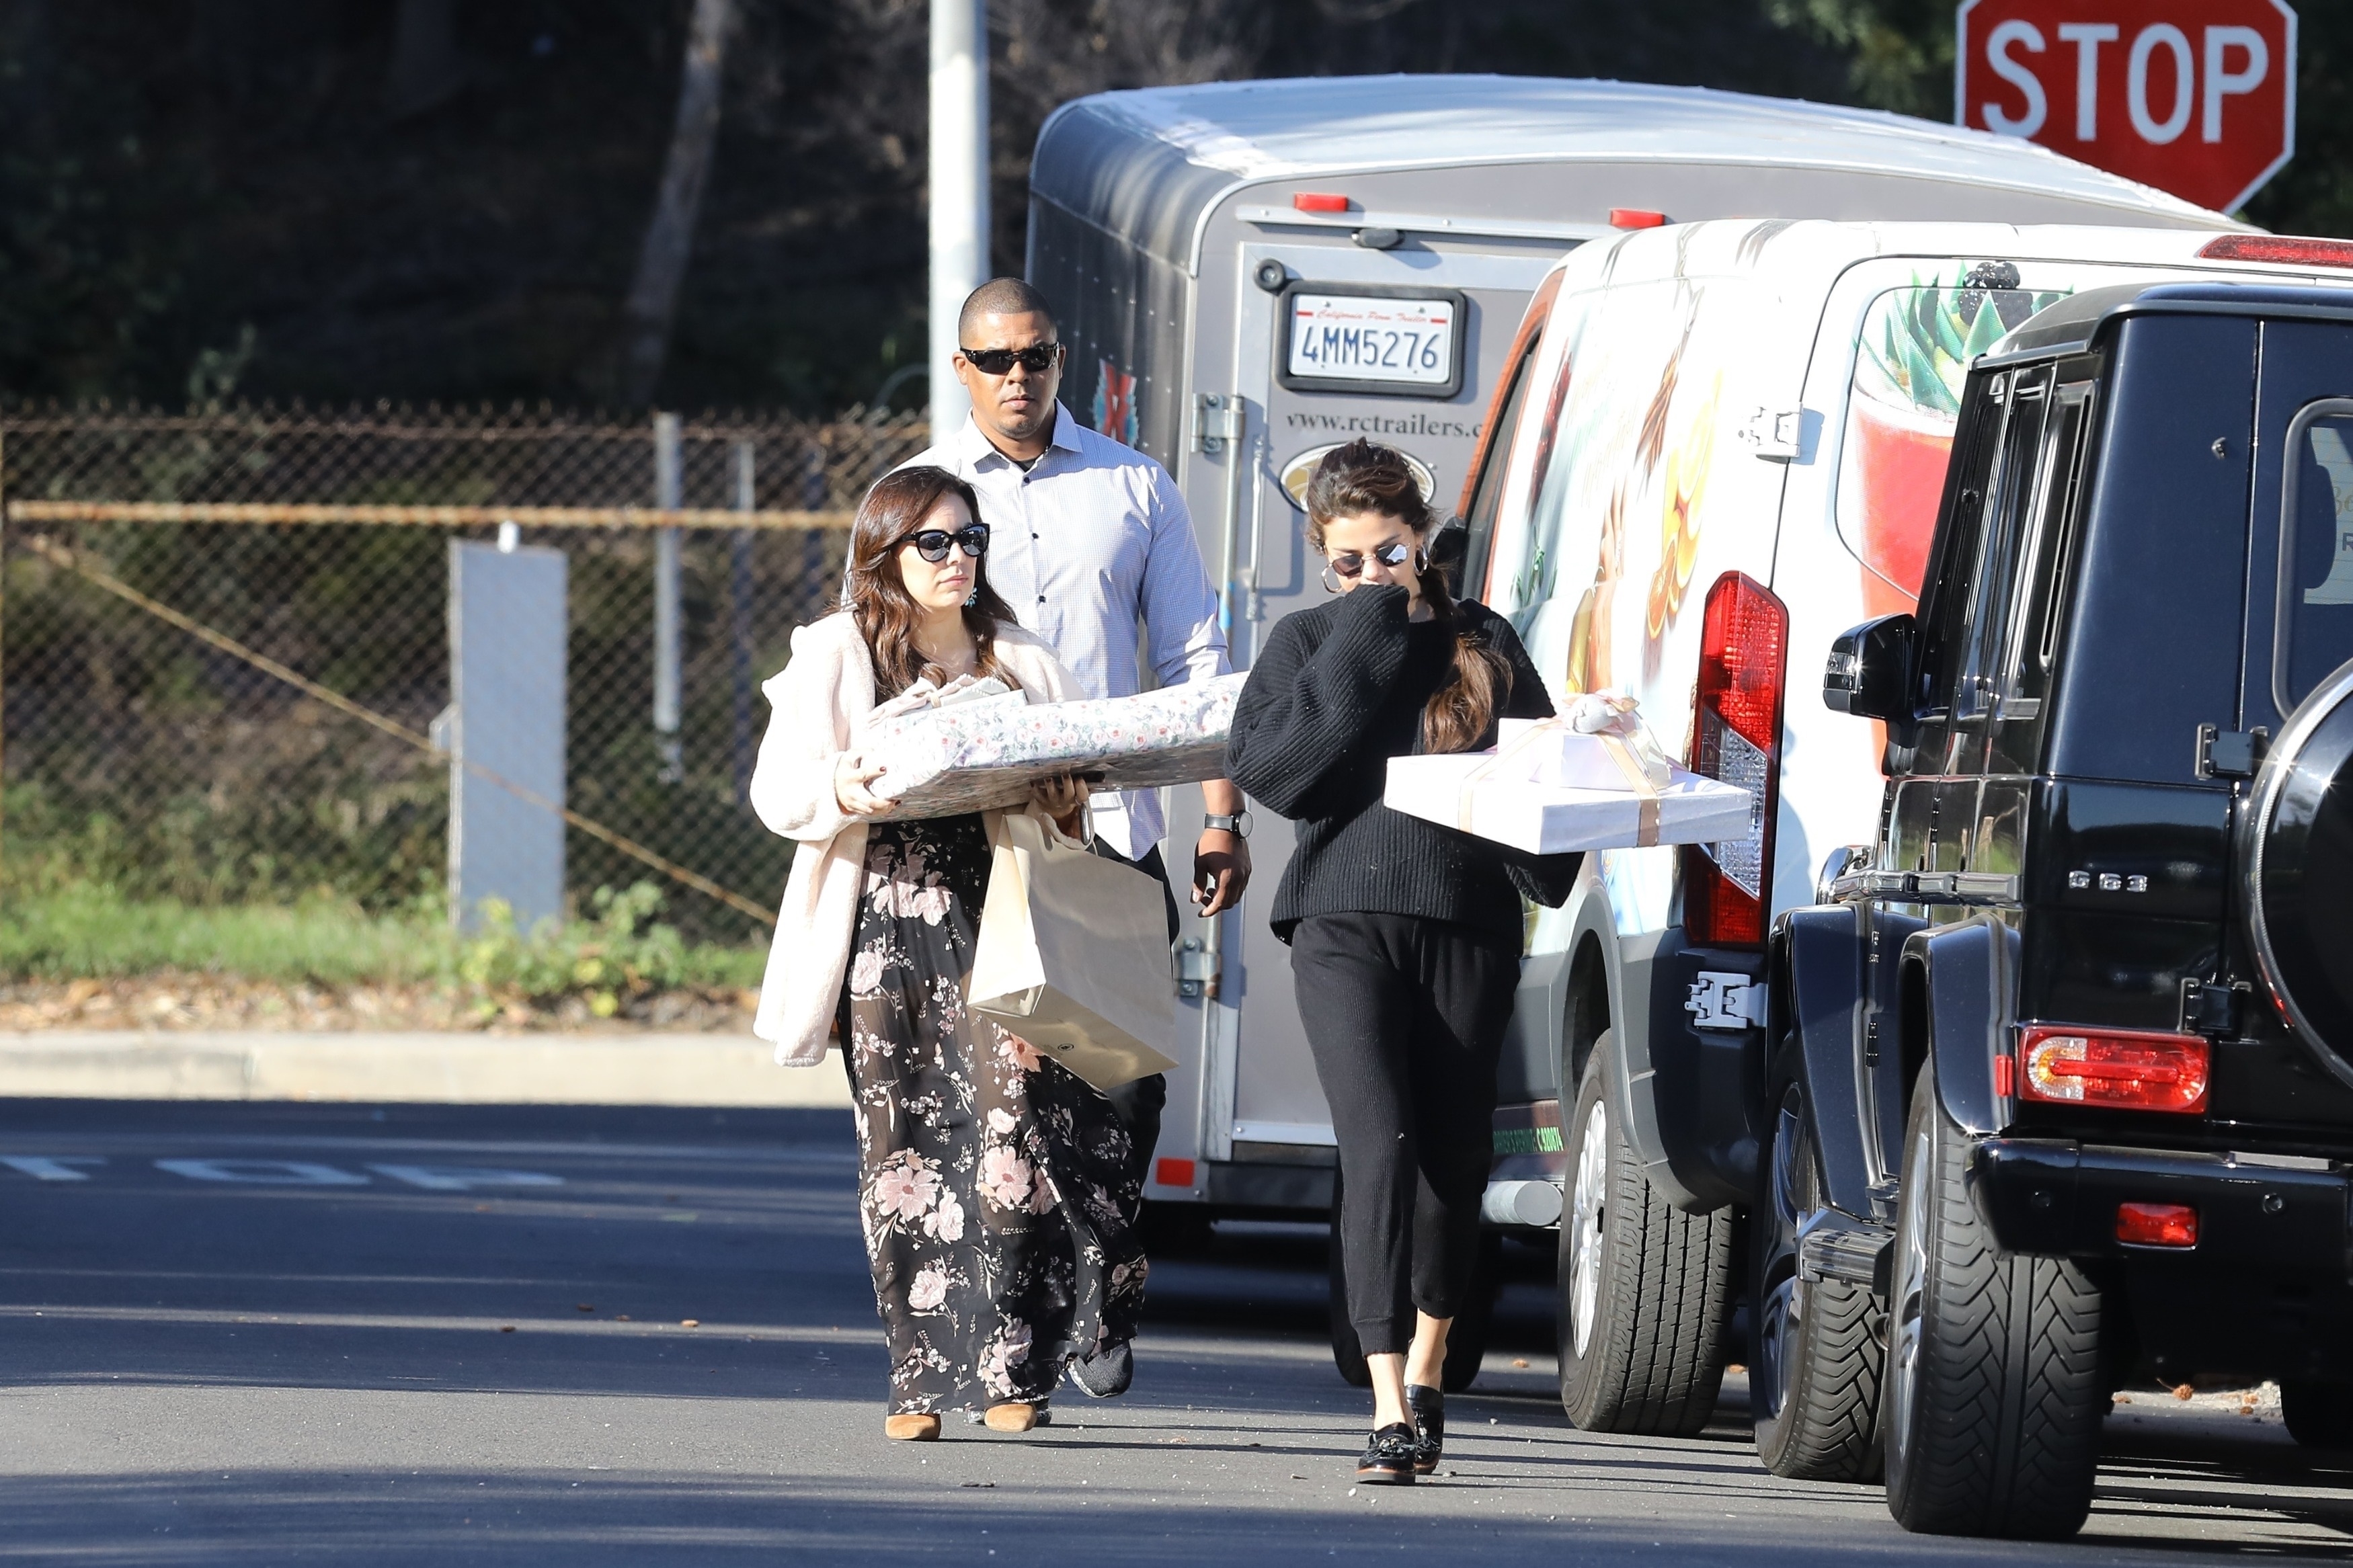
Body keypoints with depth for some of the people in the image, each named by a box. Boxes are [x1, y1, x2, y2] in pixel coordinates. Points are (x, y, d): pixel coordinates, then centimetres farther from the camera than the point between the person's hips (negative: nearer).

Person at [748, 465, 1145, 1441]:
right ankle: (923, 1374, 2)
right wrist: (844, 791, -19)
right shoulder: (836, 656, 10)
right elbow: (781, 790, 2)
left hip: (999, 920, 1)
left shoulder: (1021, 662, 17)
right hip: (888, 927, -1)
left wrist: (1068, 804, -5)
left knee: (1016, 1125, -13)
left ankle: (1010, 1366, -10)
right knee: (903, 1146, -3)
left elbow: (1070, 786, 18)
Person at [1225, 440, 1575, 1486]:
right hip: (1346, 923, -2)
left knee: (1454, 1156, 7)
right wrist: (1364, 642, -7)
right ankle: (1391, 1413, -20)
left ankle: (1426, 1365, 32)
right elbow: (1267, 770, -7)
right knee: (1381, 1145, -16)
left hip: (1467, 927, 2)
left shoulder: (1484, 645, 12)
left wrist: (1545, 859, -7)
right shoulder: (1308, 645, 9)